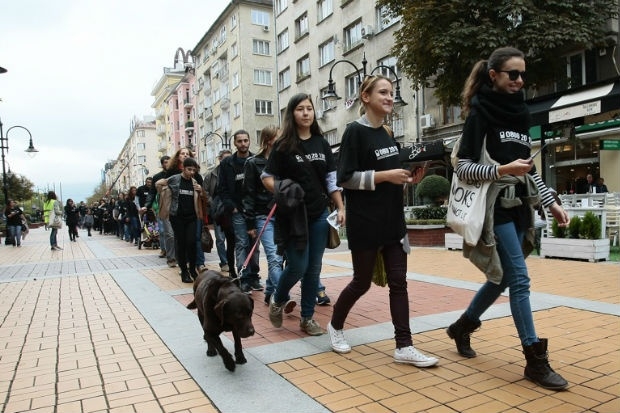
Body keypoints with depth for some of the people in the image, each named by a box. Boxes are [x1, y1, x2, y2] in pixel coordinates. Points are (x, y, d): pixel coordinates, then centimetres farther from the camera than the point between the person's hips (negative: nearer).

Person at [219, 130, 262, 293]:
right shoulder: (227, 163, 5)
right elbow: (222, 189, 3)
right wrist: (231, 207, -6)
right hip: (238, 211, -1)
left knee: (254, 244, 7)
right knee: (242, 244, -6)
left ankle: (253, 277, 15)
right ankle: (244, 279, -4)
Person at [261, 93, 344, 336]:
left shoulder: (322, 144, 8)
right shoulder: (283, 145, -4)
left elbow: (332, 179, 10)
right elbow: (267, 177, -2)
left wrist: (340, 208, 4)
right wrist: (282, 191, -21)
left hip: (319, 214, 4)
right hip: (293, 215, -4)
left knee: (314, 268, 6)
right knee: (298, 266, -5)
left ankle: (307, 318, 20)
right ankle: (277, 300, 24)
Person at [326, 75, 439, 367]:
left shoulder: (387, 134, 13)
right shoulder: (355, 131, -9)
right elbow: (346, 178, -15)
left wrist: (409, 179, 0)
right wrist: (386, 175, -20)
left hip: (393, 220, 7)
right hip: (365, 223, -7)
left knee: (398, 282, 4)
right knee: (362, 282, 6)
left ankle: (404, 347, 10)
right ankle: (335, 325, 31)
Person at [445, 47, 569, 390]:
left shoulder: (520, 113, 14)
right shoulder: (480, 114, -7)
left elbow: (528, 167, 17)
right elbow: (462, 167, -11)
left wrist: (551, 202, 12)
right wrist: (502, 170, -24)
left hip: (518, 208, 8)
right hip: (494, 208, -8)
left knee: (502, 278, 13)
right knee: (519, 279, -7)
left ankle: (462, 326, 32)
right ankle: (535, 359, 4)